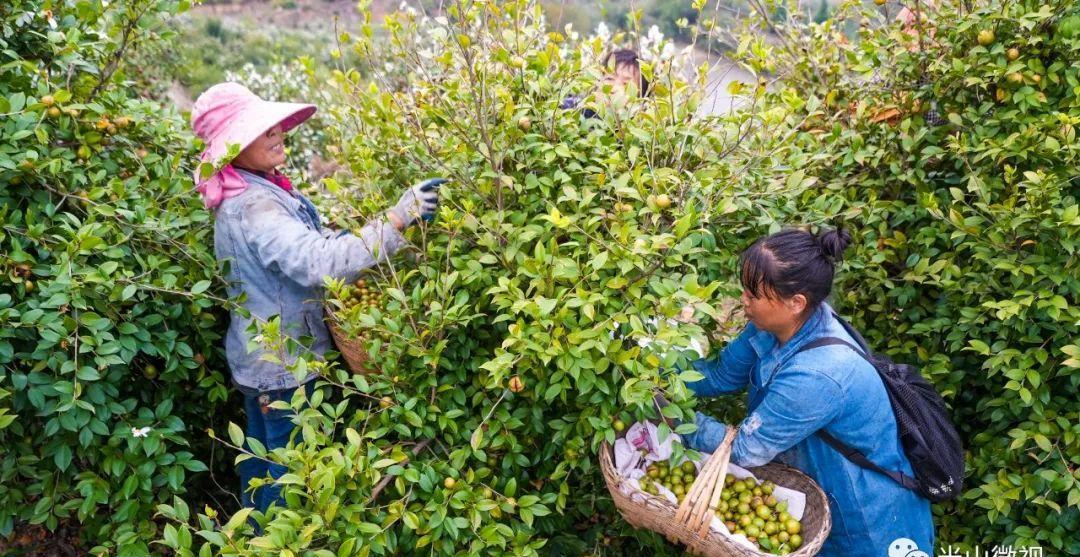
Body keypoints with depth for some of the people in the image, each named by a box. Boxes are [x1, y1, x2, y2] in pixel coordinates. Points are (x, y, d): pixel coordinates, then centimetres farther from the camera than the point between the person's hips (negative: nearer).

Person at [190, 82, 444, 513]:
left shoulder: (244, 196, 6)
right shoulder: (254, 206, -26)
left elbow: (300, 247, 18)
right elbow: (319, 264, -39)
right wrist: (397, 218, -40)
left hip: (258, 359, 10)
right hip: (285, 365, -10)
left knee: (262, 457, 24)